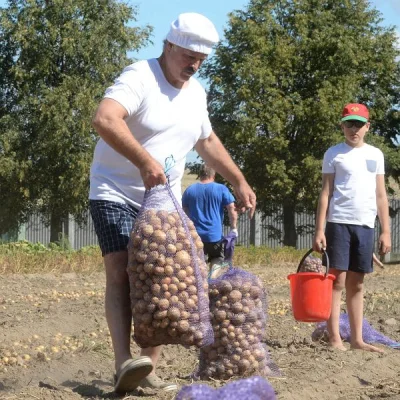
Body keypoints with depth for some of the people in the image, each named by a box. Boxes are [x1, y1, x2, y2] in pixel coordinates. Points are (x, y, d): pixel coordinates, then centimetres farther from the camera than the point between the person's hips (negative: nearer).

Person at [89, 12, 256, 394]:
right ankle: (124, 364, -32)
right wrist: (144, 160, -41)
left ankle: (149, 369, 3)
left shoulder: (196, 93, 9)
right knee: (120, 272, -21)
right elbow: (104, 119, -34)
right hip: (116, 194, -7)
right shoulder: (139, 77, -16)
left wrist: (239, 181, 19)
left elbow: (207, 141, 26)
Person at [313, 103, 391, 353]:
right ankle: (335, 339, -4)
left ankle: (357, 339, 10)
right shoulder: (334, 154, 3)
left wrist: (386, 231, 7)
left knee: (357, 284, 7)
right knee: (337, 281, -5)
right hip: (339, 223, -4)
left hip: (366, 225, 4)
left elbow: (381, 195, 13)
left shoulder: (376, 155, 13)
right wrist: (319, 229, -7)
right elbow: (325, 193, 1)